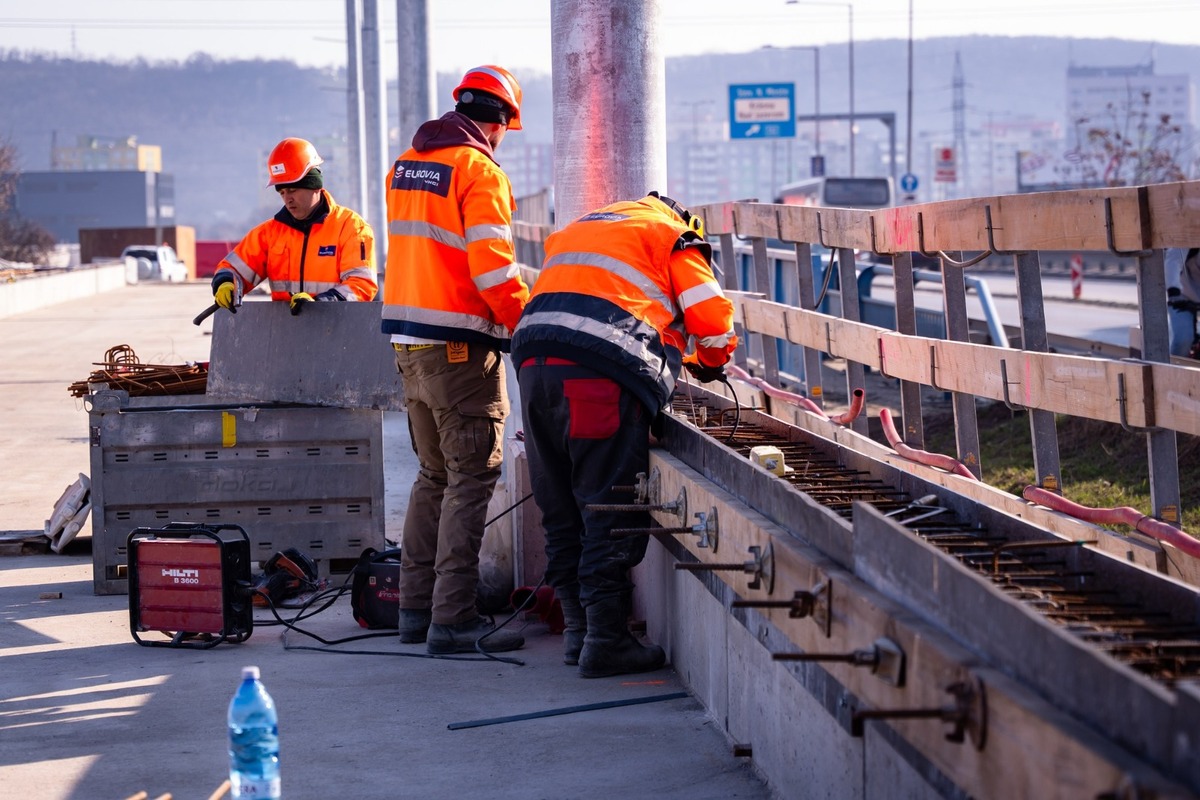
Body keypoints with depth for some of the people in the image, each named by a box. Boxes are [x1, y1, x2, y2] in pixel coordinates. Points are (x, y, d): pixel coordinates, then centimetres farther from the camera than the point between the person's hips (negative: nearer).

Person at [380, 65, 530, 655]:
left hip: (408, 341, 8)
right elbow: (493, 268, -18)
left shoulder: (406, 165, 14)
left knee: (434, 474, 18)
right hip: (460, 346, -8)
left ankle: (416, 606, 20)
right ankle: (452, 618, -8)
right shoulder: (479, 170, -11)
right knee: (472, 479, -5)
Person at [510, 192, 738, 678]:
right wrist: (709, 364, 30)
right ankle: (606, 640, -4)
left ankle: (577, 630, 16)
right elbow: (713, 320, 8)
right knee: (610, 507, -3)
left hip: (534, 362, 7)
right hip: (600, 370, -6)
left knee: (560, 508, 12)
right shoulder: (674, 236, 15)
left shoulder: (577, 229, 35)